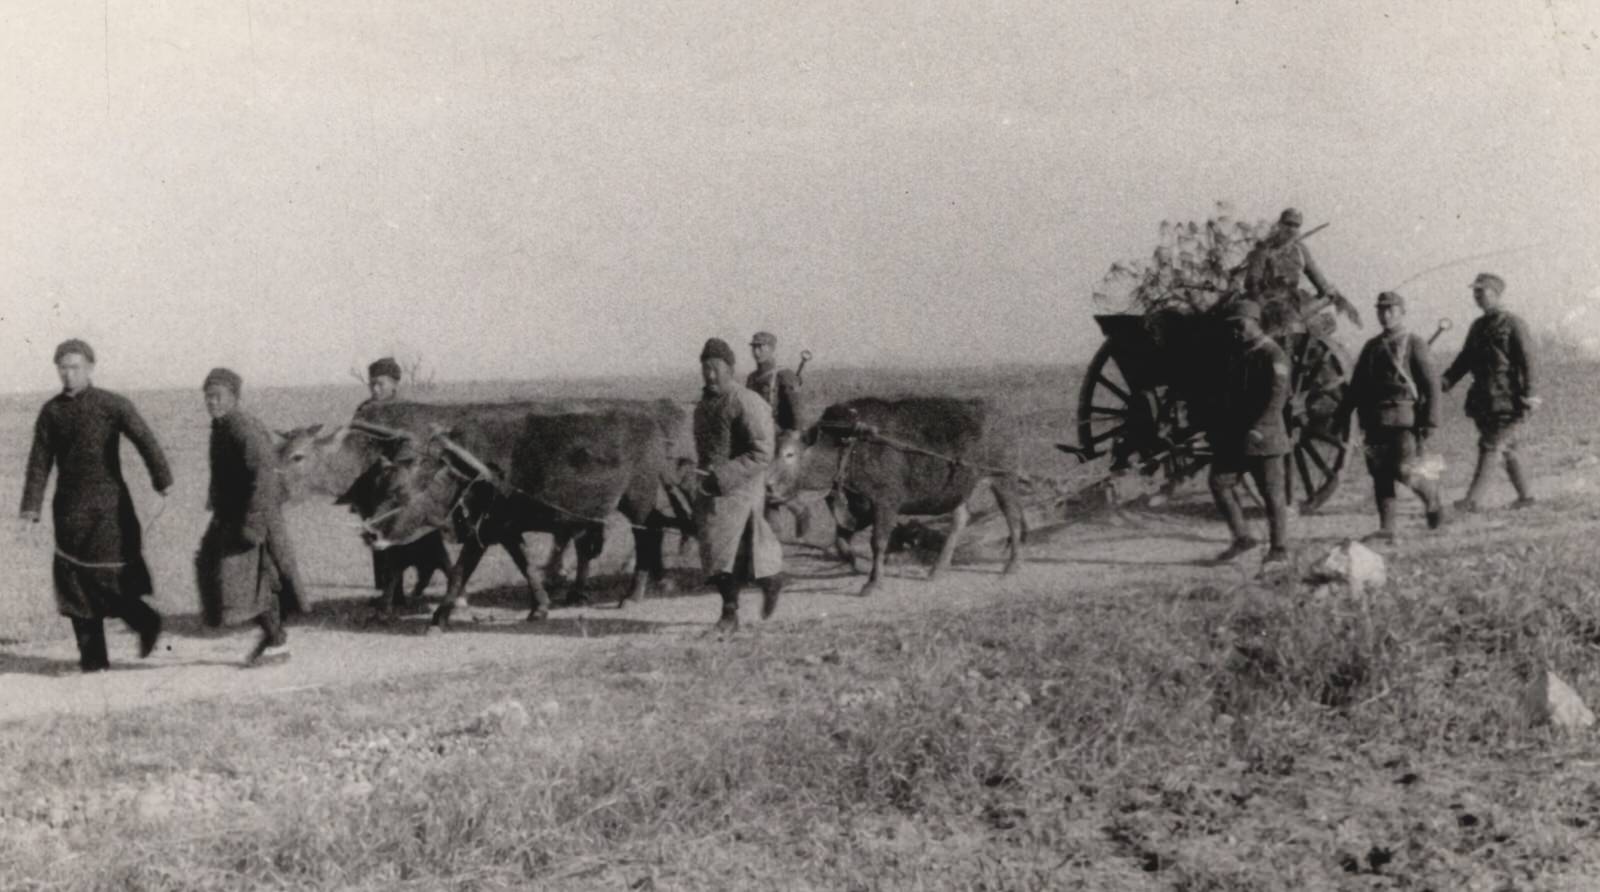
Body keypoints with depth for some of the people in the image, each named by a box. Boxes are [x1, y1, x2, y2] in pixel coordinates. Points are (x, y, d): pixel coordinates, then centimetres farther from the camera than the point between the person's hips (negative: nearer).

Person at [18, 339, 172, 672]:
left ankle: (146, 623, 20)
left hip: (108, 506, -4)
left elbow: (146, 443, -14)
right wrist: (30, 510, -1)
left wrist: (163, 486, -25)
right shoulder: (51, 412, 7)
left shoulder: (113, 405, -5)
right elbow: (39, 463, 7)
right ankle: (92, 656, 9)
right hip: (70, 508, 4)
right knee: (75, 582, 2)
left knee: (108, 579, -6)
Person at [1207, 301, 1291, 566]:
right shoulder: (1235, 354, 15)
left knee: (1272, 494, -1)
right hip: (1233, 436, 8)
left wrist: (1258, 429, -27)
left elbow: (1278, 395, -20)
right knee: (1219, 482, -2)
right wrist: (1218, 426, 15)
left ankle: (1279, 549, 9)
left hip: (1264, 437, -8)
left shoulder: (1272, 355, -11)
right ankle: (1242, 538, 8)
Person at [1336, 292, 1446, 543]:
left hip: (1404, 418, -5)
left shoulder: (1414, 343, 0)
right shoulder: (1371, 347, 16)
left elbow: (1431, 383, -5)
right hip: (1375, 420, 5)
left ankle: (1431, 494, 17)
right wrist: (1342, 416, 12)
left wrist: (1430, 419, -12)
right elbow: (1356, 385, 19)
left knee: (1404, 471, -13)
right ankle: (1386, 529, 6)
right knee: (1380, 475, 2)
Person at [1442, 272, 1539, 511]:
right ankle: (1525, 495, 21)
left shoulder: (1512, 324, -6)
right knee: (1506, 448, 12)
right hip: (1483, 397, 7)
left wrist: (1528, 393, -17)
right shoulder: (1478, 326, 16)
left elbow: (1526, 360, -10)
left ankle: (1473, 499, -14)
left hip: (1505, 397, -7)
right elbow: (1465, 359, 17)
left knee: (1489, 446, -10)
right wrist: (1446, 381, 4)